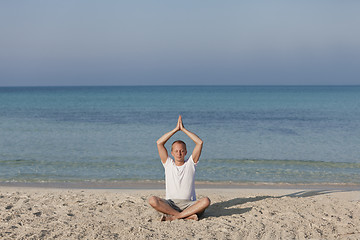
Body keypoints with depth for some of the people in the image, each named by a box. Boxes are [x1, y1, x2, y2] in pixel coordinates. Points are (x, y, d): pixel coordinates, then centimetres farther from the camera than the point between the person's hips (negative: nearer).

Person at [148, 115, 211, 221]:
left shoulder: (190, 164, 12)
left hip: (189, 204, 0)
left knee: (206, 201, -31)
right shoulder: (168, 164, 13)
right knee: (152, 200, -31)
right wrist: (176, 129, 5)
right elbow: (159, 143, 3)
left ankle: (173, 217, -32)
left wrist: (183, 129, 4)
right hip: (170, 204, 0)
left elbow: (200, 142, 2)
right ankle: (187, 215, -31)